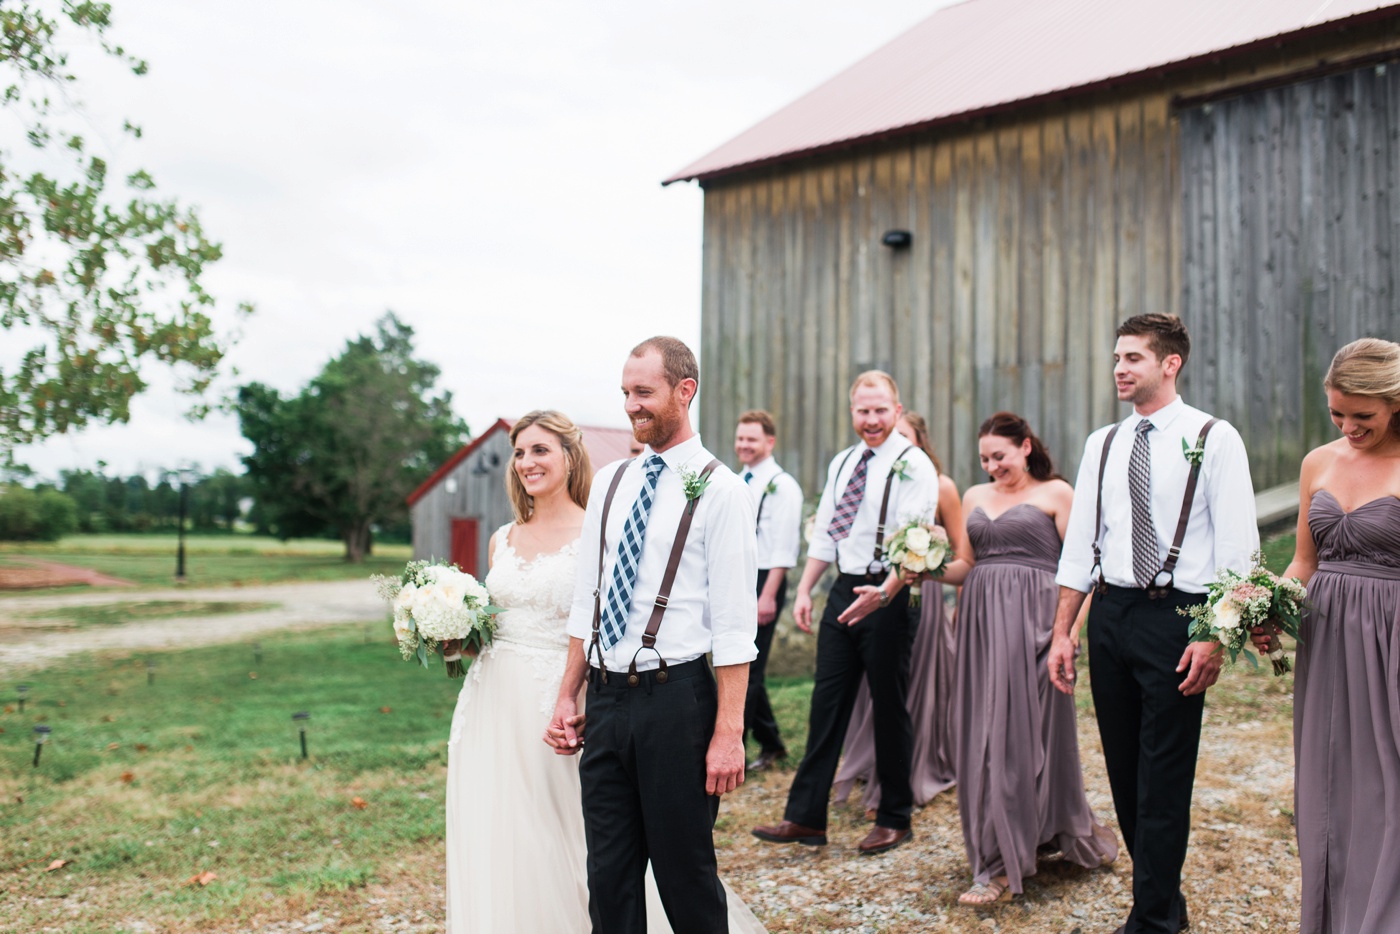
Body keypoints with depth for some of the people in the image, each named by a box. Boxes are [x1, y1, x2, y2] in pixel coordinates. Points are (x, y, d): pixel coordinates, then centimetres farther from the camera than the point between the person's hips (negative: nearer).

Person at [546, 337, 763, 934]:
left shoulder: (719, 490, -8)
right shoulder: (610, 482, 11)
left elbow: (735, 624, -11)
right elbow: (586, 602, 14)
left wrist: (729, 733, -15)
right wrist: (567, 699, 10)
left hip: (675, 699, -5)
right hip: (605, 700, 6)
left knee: (685, 872, 7)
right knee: (608, 875, 13)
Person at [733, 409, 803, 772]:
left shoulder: (782, 485, -9)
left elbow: (784, 547, -15)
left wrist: (768, 596, -21)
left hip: (762, 583, -8)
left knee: (746, 672, -5)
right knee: (741, 670, 13)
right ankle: (771, 743, 26)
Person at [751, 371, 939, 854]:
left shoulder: (913, 465, -9)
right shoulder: (842, 463, 13)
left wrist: (885, 591, -32)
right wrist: (804, 589, 9)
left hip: (887, 596, -6)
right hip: (843, 591, 6)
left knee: (890, 709, 5)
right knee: (827, 704, 7)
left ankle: (894, 819, 20)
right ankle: (806, 817, 13)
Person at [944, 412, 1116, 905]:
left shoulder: (1055, 493, 2)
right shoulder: (974, 497, 17)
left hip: (1033, 618, -5)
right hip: (981, 618, 5)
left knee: (1024, 728, -5)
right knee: (983, 731, 5)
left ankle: (1002, 865, 2)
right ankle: (997, 851, 21)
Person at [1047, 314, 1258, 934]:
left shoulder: (1214, 440, -3)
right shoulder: (1102, 445, 11)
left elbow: (1236, 549, -8)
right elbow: (1080, 545, 11)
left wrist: (1214, 637, -16)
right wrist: (1063, 633, 6)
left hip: (1176, 615, -5)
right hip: (1110, 614, 5)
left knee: (1163, 777, -1)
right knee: (1124, 771, 12)